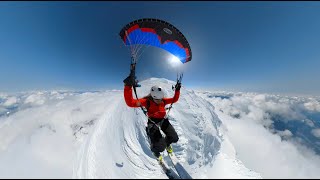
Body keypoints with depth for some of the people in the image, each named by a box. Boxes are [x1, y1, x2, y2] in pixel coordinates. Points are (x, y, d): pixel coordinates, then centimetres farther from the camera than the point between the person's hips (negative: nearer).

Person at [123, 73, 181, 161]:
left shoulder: (163, 100, -7)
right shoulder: (147, 101, -21)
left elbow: (174, 99, 6)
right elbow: (130, 102, -34)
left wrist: (177, 90, -3)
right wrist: (128, 86, -45)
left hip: (163, 120, 5)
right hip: (153, 123, -4)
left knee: (174, 138, 5)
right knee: (160, 146, -10)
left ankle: (167, 143, 47)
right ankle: (155, 151, 35)